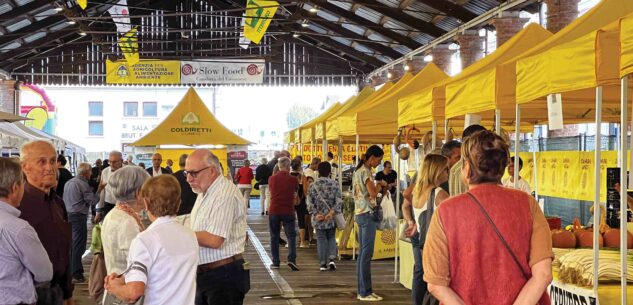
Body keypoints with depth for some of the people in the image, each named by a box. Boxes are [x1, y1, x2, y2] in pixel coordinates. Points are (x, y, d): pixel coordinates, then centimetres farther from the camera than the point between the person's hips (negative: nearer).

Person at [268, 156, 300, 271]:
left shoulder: (272, 179, 2)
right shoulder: (293, 180, -4)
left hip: (273, 211, 2)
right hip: (288, 211, -2)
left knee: (274, 237, 11)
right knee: (291, 236, 3)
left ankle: (275, 262, 11)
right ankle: (291, 259, -14)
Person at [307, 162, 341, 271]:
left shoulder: (313, 185, -2)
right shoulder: (334, 184, -3)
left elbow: (310, 202, -6)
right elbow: (339, 201, -9)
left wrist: (316, 214, -8)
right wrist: (332, 212, -12)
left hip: (318, 218, 0)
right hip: (332, 218, 0)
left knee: (321, 239, 7)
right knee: (331, 238, 15)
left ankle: (323, 264, 6)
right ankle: (331, 259, -4)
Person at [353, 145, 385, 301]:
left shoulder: (358, 170, 17)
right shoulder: (366, 171, -13)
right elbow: (372, 193, -20)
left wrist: (377, 186, 13)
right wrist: (380, 184, -2)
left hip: (360, 213, 10)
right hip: (367, 214, -10)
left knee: (362, 253, 12)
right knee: (367, 253, -8)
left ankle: (361, 290, 16)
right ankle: (365, 292, -6)